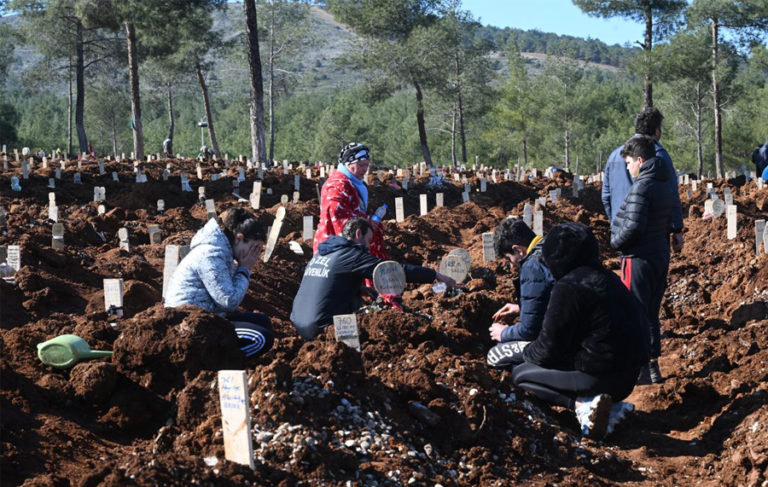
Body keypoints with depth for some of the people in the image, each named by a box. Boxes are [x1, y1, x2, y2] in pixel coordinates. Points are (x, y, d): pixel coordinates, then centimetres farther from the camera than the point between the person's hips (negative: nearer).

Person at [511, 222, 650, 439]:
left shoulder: (569, 287, -16)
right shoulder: (605, 277, 11)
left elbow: (548, 350, -12)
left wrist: (522, 351, 10)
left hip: (598, 376, -9)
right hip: (627, 376, 9)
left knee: (520, 374, 8)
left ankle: (582, 404, -14)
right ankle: (609, 403, 5)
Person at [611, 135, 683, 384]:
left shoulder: (641, 188, -17)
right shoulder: (666, 188, 11)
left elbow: (634, 226, -21)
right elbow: (672, 225, 14)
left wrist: (616, 242, -6)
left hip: (639, 258, -9)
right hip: (661, 256, 9)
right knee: (651, 314, 14)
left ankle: (640, 369, -2)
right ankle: (653, 366, 18)